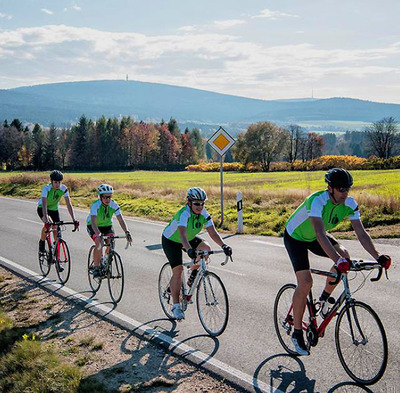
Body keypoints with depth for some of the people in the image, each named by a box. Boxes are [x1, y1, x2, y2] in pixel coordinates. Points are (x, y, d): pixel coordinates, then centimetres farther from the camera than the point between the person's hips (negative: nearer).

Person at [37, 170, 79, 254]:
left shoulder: (63, 188, -22)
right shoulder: (46, 188, -32)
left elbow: (69, 204, -24)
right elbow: (44, 205, -41)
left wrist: (74, 220, -33)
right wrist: (46, 221, -53)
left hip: (54, 209, 4)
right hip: (42, 208, -4)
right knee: (48, 224, -31)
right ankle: (41, 243, -9)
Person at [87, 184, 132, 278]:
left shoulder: (114, 205, -21)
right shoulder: (95, 205, -31)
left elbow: (121, 220, -24)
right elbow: (93, 222, -41)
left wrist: (127, 232, -39)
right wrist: (98, 234, -56)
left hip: (107, 225, 3)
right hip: (93, 226, -3)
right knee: (99, 243, -27)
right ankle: (96, 268, -12)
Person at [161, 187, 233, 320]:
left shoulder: (204, 213, -17)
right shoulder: (183, 214, -35)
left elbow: (213, 232, -21)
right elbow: (182, 235, -49)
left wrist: (223, 245, -38)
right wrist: (189, 250, -65)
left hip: (189, 238, 6)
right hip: (170, 241, -5)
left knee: (206, 248, -20)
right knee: (178, 270, -15)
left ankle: (194, 274, 5)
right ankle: (175, 305, -3)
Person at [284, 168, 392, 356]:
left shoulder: (349, 204, -18)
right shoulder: (317, 201, -36)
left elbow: (361, 233, -20)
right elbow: (320, 234, -47)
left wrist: (377, 256, -33)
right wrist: (337, 260, -57)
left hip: (314, 237, 6)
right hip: (295, 237, -6)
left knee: (344, 255, -18)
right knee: (305, 283, -16)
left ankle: (324, 297, 5)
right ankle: (297, 333, -1)